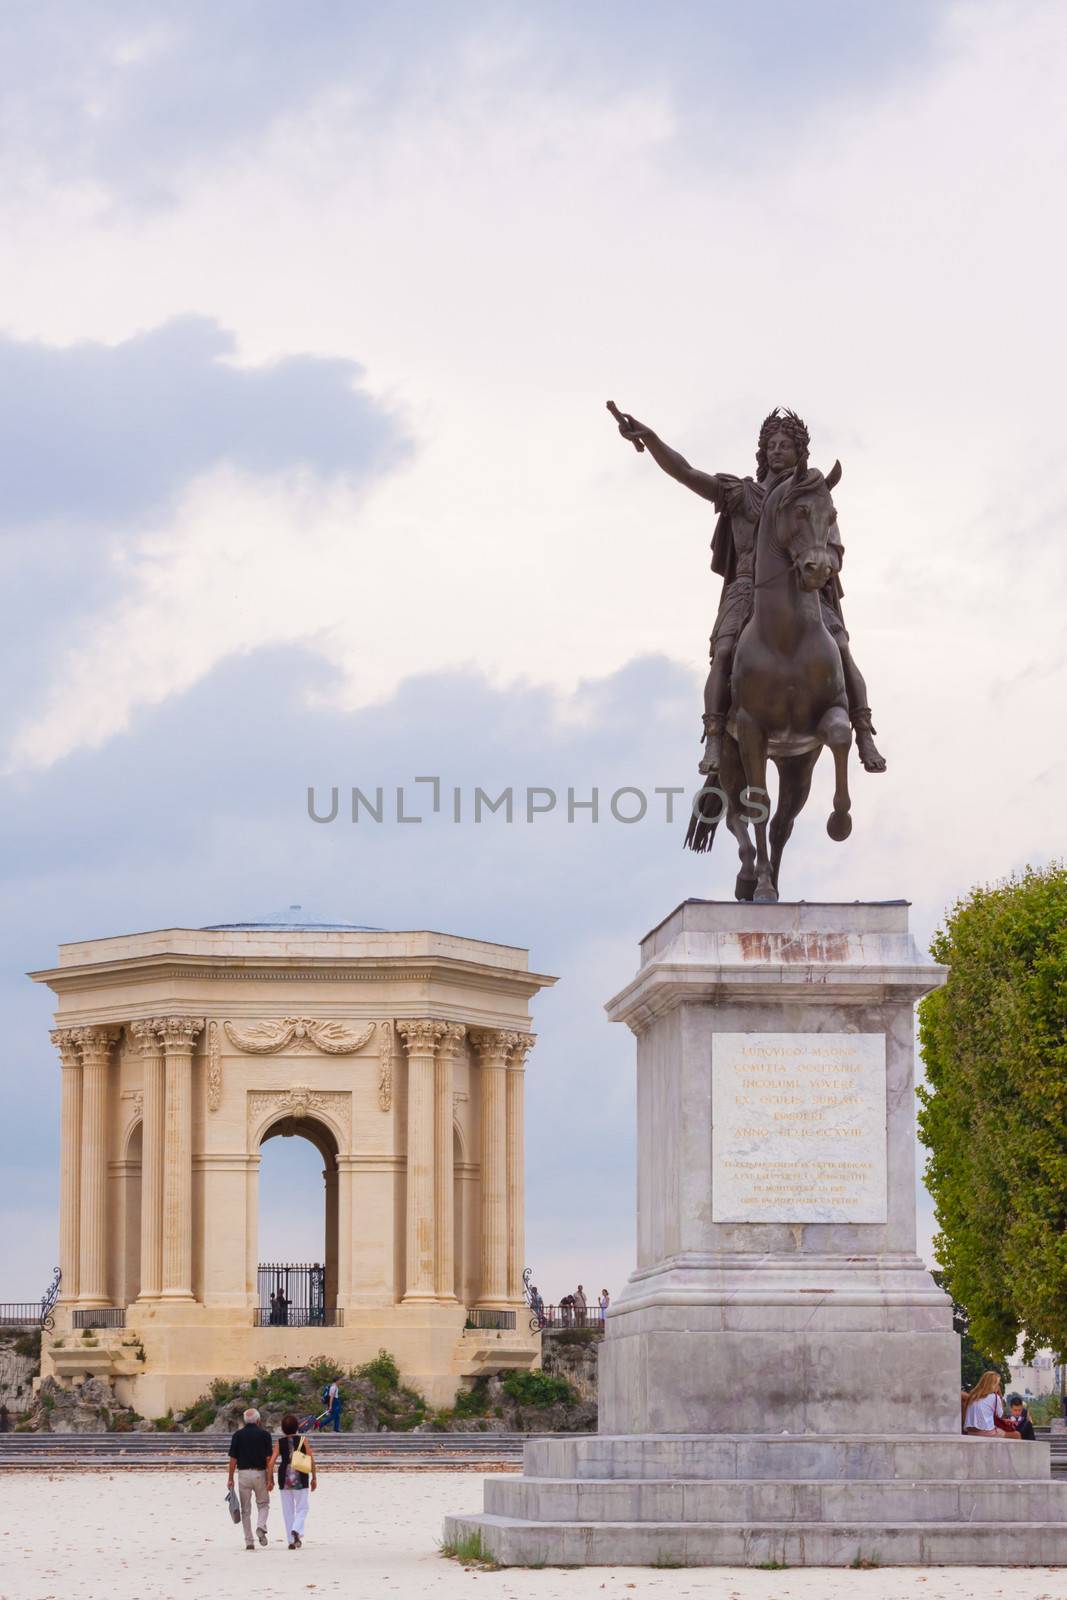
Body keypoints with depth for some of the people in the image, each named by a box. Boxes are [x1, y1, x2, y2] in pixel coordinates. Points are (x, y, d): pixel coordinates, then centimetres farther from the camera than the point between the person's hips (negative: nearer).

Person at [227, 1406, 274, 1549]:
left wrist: (230, 1478, 4)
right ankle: (261, 1527, -11)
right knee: (263, 1504, 16)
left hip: (243, 1474, 1)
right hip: (260, 1473, -1)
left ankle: (249, 1541, 5)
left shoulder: (238, 1435, 1)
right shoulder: (264, 1434, -1)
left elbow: (233, 1459, -1)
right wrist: (270, 1479, -3)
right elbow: (268, 1459, -5)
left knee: (245, 1510, 7)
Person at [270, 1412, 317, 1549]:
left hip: (284, 1478, 2)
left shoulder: (279, 1443, 1)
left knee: (288, 1510, 10)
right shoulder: (303, 1440, -2)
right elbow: (311, 1460, -4)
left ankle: (290, 1540, 10)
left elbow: (271, 1462, -5)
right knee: (302, 1508, 7)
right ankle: (297, 1530, -20)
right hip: (300, 1478, -2)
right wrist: (314, 1478, 4)